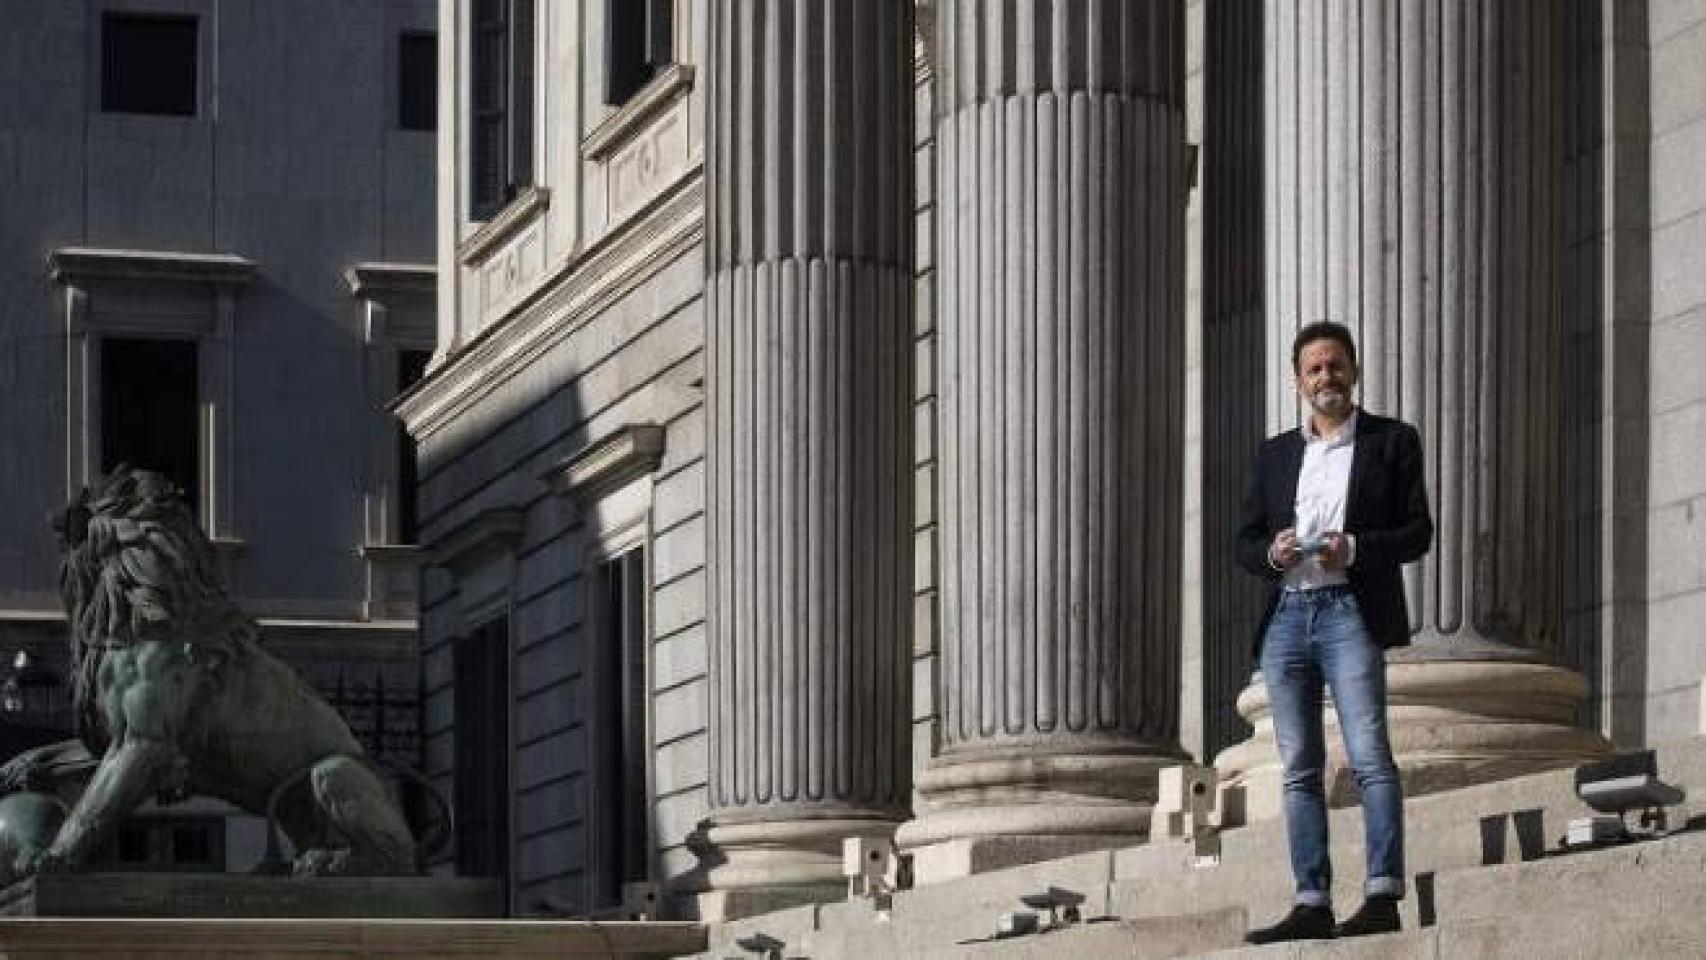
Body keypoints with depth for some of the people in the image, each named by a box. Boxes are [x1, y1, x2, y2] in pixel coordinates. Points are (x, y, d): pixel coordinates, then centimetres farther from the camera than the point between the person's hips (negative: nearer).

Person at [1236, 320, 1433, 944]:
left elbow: (1417, 531, 3)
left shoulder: (1392, 441, 9)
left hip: (1350, 610, -5)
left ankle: (1383, 895, -19)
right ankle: (1311, 905, 2)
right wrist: (1271, 553, -5)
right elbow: (1245, 543, 18)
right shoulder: (1275, 454, 20)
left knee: (1369, 756, -14)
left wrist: (1354, 548, -14)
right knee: (1299, 769, 2)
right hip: (1286, 616, 5)